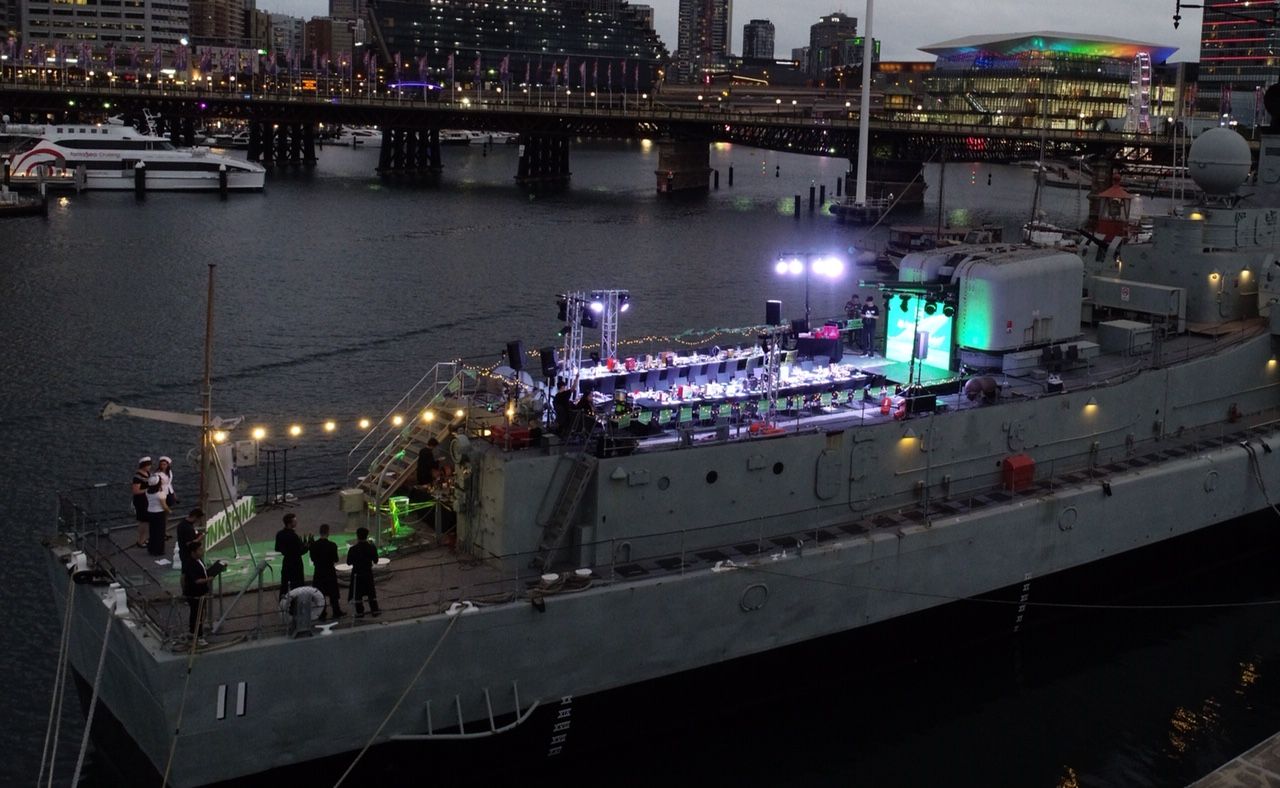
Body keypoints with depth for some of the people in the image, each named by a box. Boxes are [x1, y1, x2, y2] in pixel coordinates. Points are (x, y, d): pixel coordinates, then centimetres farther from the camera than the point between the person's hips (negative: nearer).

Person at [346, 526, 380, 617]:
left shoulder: (353, 549, -16)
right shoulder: (372, 547, -8)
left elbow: (349, 563, -9)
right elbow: (375, 561, 2)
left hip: (357, 573, -3)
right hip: (368, 572, 3)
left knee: (357, 594, 7)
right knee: (371, 592, 15)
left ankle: (360, 612, 9)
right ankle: (375, 610, 17)